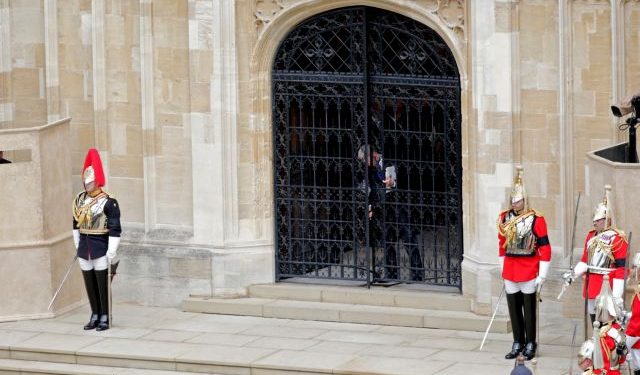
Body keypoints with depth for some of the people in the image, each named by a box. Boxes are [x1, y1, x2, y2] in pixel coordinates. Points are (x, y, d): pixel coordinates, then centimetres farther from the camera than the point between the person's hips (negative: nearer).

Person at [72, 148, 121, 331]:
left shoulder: (108, 203, -13)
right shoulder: (80, 200, 7)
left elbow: (115, 229, -14)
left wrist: (112, 252, -16)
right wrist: (77, 245, 19)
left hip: (101, 249, -6)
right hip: (84, 249, 6)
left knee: (102, 285, 1)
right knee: (89, 284, 12)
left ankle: (104, 319, 10)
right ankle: (95, 316, 22)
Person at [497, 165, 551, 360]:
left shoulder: (536, 220, -9)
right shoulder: (504, 218, 6)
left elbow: (545, 248, -9)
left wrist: (541, 276, -11)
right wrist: (503, 269, 16)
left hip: (529, 272, -5)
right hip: (510, 271, 5)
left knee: (529, 309, 1)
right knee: (513, 308, 8)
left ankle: (530, 344, 11)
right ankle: (517, 344, 18)